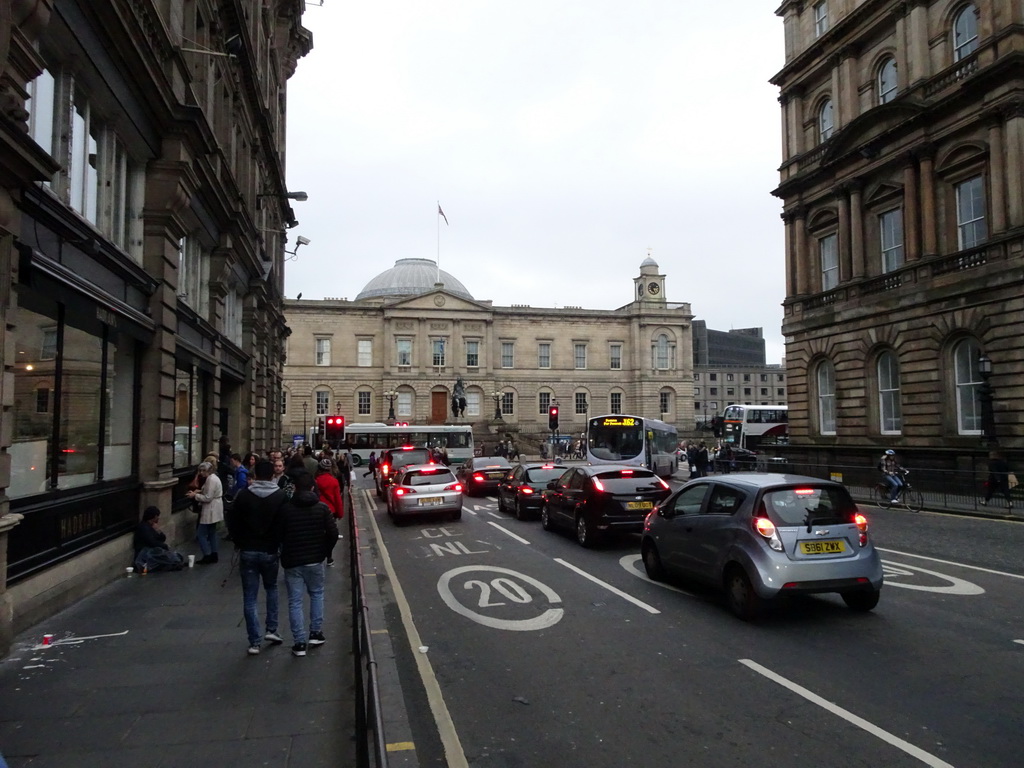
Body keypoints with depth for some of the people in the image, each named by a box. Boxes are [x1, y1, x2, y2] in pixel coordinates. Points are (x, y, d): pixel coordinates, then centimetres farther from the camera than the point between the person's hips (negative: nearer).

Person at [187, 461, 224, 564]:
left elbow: (208, 498, -23)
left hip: (210, 511, -11)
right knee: (212, 532, 16)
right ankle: (213, 555, 21)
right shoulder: (213, 477, 13)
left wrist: (195, 496, -14)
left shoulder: (211, 479, -20)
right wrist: (199, 492, 7)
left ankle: (207, 556, -2)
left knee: (201, 534, -5)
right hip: (213, 510, 11)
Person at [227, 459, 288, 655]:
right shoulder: (281, 496, -7)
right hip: (270, 551, 0)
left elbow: (232, 522, -1)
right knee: (271, 588, 23)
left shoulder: (243, 495, -5)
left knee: (250, 597, 5)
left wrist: (239, 543, 14)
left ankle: (254, 642, 5)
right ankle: (271, 630, 17)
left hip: (248, 551, 0)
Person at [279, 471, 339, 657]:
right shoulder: (322, 508, -6)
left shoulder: (286, 509, -7)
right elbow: (333, 533, -9)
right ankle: (315, 633, 19)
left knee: (295, 601, 5)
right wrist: (324, 552, 6)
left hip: (292, 560, -1)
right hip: (314, 559, 1)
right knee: (317, 594, 21)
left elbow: (279, 535, -2)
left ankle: (300, 642, 6)